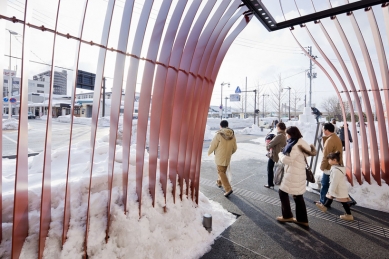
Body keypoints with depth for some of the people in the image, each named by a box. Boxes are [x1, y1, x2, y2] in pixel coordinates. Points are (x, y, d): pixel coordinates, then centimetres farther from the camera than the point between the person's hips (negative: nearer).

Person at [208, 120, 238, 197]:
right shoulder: (232, 135, -1)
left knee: (221, 172, 0)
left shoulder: (219, 134, -18)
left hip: (220, 157, -6)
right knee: (223, 170, 23)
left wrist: (209, 152, 8)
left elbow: (213, 145, -11)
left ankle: (228, 189, -9)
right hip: (227, 157, 6)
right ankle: (219, 182, 43)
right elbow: (235, 148, 5)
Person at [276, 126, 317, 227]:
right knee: (298, 196, 16)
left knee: (283, 192, 6)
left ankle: (287, 216, 19)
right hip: (297, 174, 9)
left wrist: (280, 154, -5)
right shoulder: (300, 142, 9)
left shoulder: (296, 146, -21)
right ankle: (302, 219, 26)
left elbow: (287, 160, -25)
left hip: (293, 174, -9)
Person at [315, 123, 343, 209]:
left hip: (330, 167, -9)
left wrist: (322, 166, -10)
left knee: (325, 185, 3)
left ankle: (324, 203, 14)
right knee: (325, 184, 17)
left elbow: (326, 156, -20)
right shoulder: (336, 138, 10)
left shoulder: (329, 140, -22)